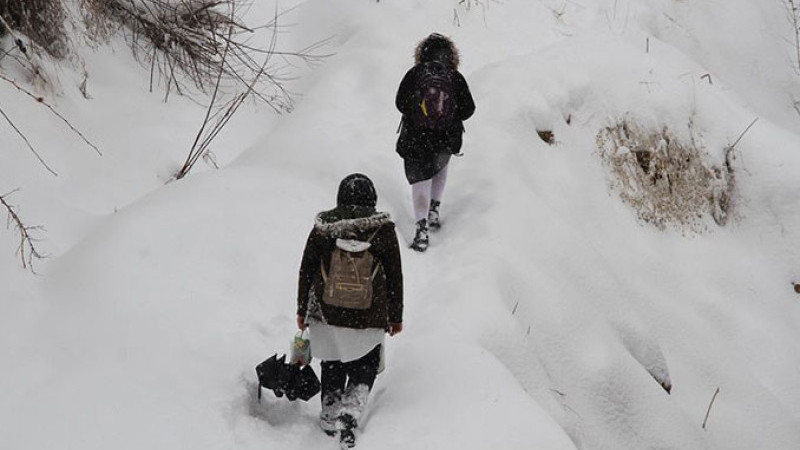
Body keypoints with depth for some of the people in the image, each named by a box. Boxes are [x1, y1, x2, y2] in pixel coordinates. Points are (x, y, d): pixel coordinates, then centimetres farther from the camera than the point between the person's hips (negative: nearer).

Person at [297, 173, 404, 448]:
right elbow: (395, 278, -1)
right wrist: (396, 317, 10)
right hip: (370, 320, -1)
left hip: (326, 315, 1)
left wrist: (301, 311, 13)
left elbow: (306, 271, 1)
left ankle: (330, 420, 26)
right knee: (365, 371, 14)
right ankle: (349, 414, -6)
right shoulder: (384, 230, -7)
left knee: (333, 370, 19)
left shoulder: (322, 229, -5)